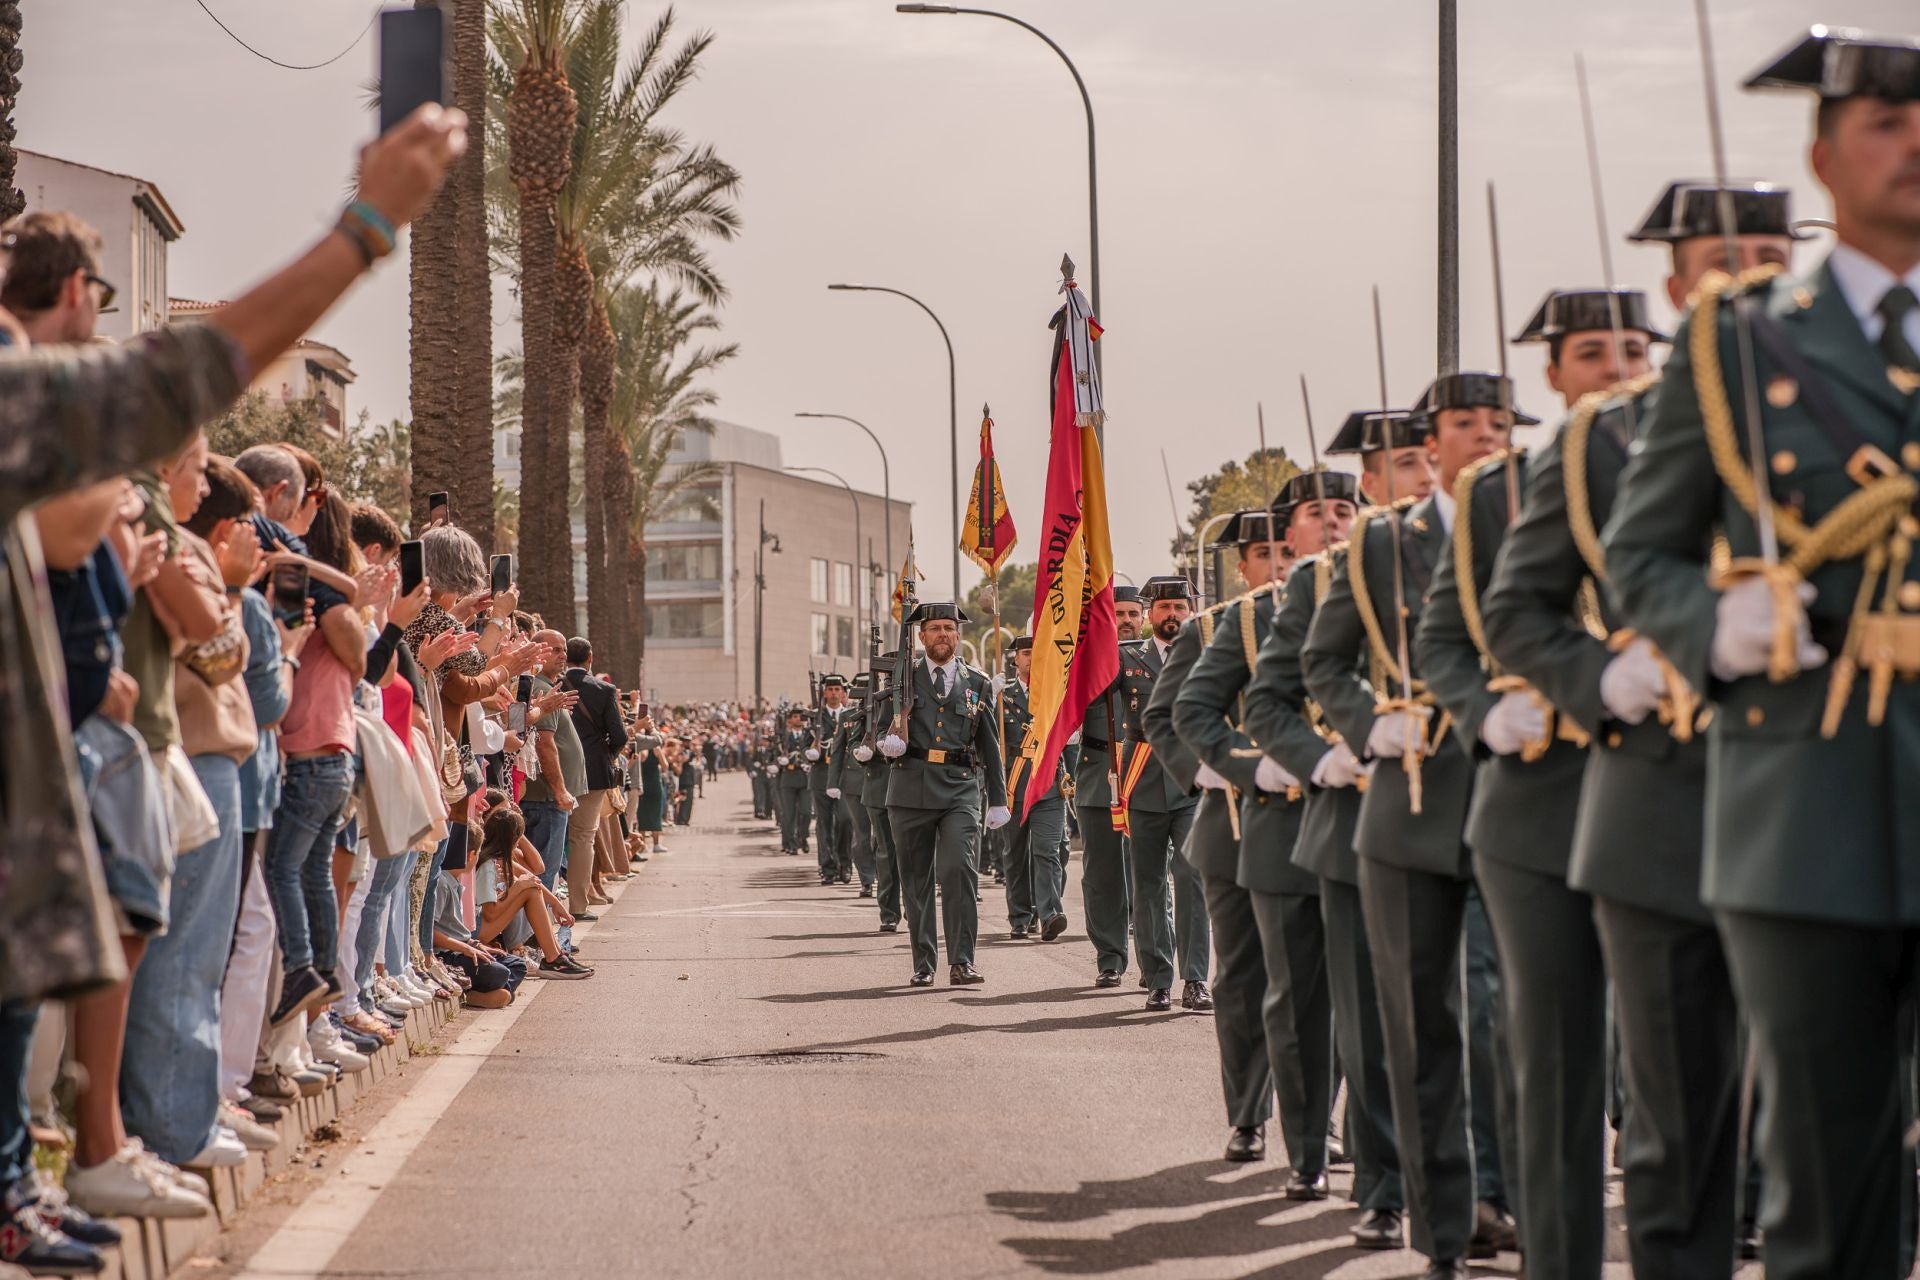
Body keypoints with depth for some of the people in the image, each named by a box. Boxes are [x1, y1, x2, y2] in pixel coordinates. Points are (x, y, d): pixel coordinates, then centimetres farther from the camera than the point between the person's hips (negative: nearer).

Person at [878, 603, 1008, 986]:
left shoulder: (978, 684, 11)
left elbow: (990, 746, 13)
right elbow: (882, 723, 13)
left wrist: (998, 800, 11)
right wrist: (888, 741, -12)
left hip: (960, 790, -1)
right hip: (911, 790, 1)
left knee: (958, 869, -17)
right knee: (917, 878, 5)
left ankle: (961, 962, -15)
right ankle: (924, 964, 13)